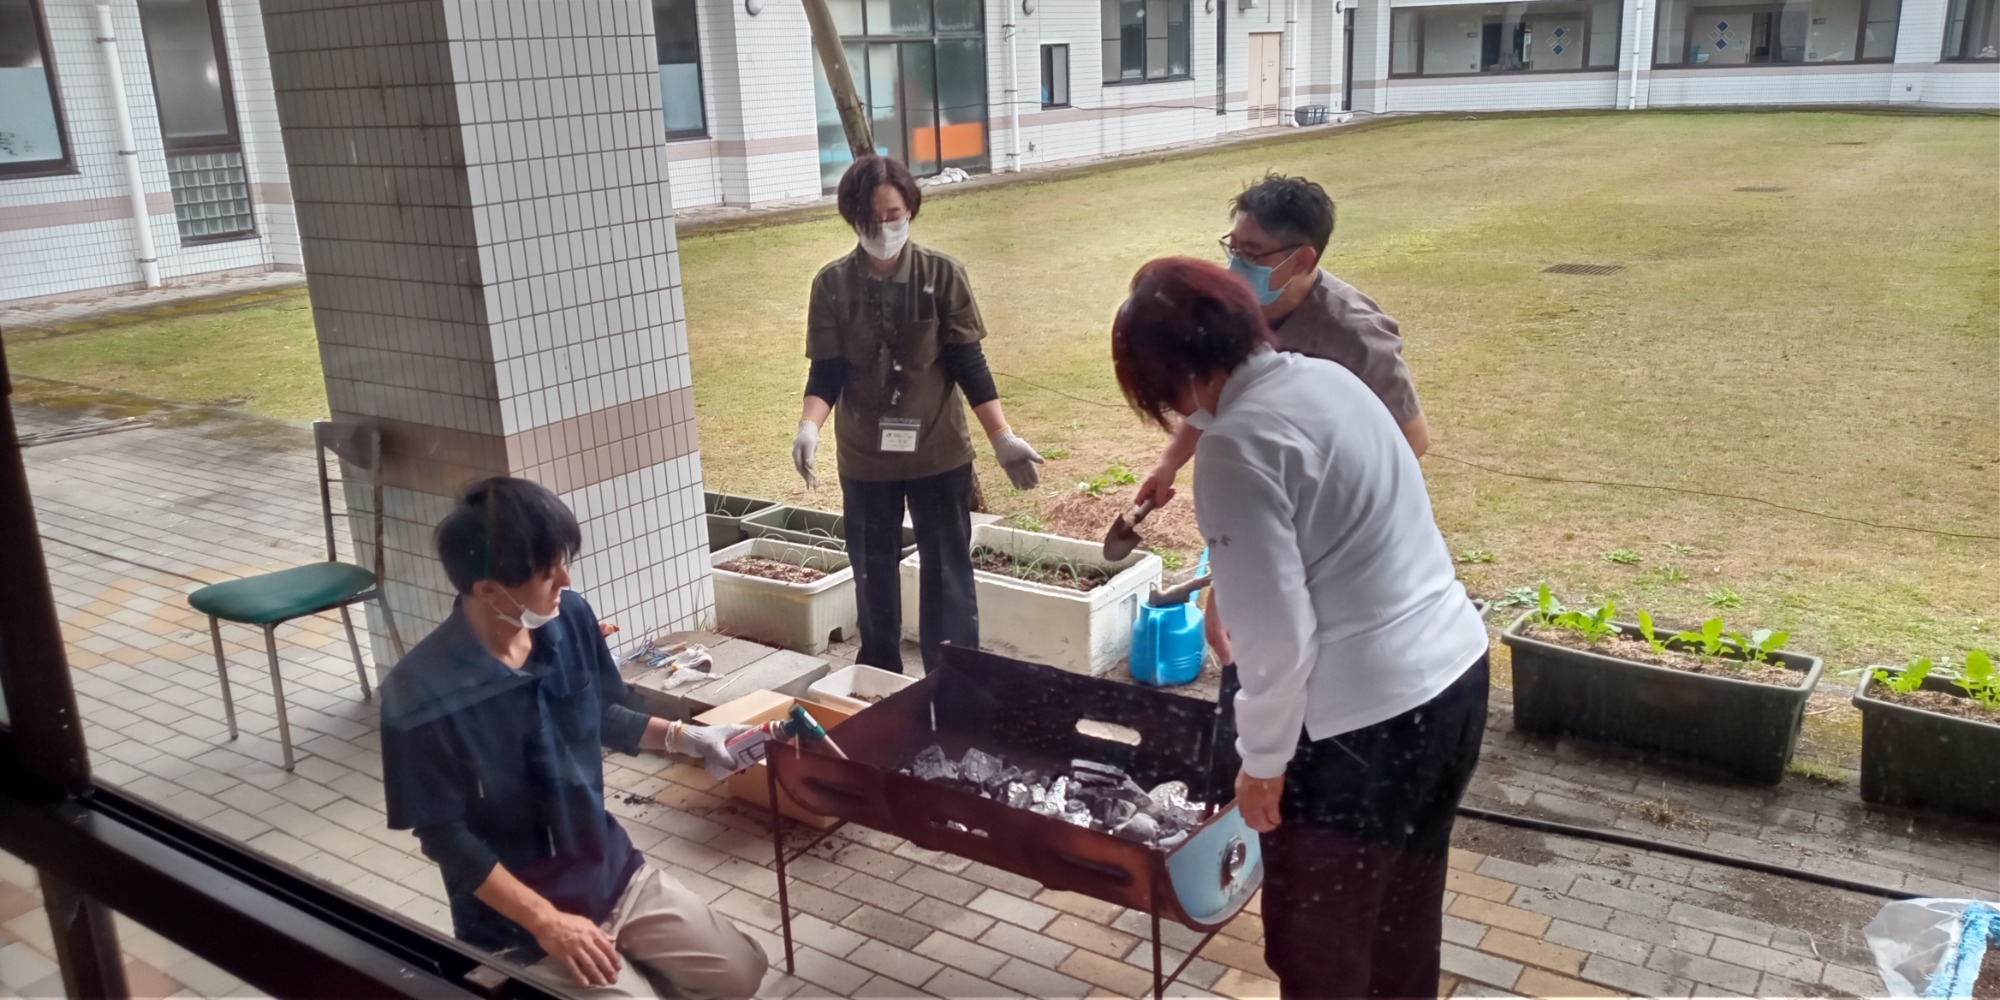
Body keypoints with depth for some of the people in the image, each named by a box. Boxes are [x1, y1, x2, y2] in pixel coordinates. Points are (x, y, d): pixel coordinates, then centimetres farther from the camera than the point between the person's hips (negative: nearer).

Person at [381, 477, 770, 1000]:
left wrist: (686, 736, -3)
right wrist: (546, 922, -21)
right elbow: (443, 837, -18)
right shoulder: (420, 696, -25)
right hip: (516, 917, -5)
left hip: (612, 871, 6)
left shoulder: (571, 619, -9)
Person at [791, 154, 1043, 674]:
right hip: (864, 458, 2)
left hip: (939, 452, -1)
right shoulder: (832, 284, -5)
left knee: (948, 575, 5)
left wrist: (1003, 438, -13)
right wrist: (808, 428, -25)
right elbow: (827, 372, -6)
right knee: (874, 577, 14)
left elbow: (968, 364, -6)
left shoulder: (942, 274, -8)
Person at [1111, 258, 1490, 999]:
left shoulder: (1238, 445, -20)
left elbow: (1279, 633, -20)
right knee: (1403, 910, 26)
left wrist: (1262, 760, -6)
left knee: (1315, 940, 13)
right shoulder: (1327, 378, 6)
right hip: (1455, 668, 9)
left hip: (1367, 715, -9)